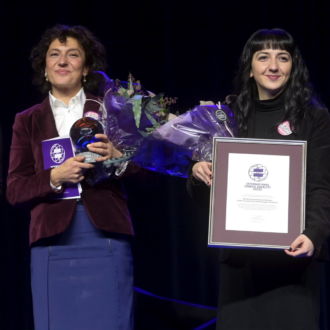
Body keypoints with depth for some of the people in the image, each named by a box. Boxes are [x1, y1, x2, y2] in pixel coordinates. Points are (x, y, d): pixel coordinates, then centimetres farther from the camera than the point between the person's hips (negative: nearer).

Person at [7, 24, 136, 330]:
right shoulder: (28, 121, 11)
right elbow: (15, 191, 5)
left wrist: (117, 158, -16)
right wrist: (55, 177, -13)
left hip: (106, 239, -1)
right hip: (52, 243, 1)